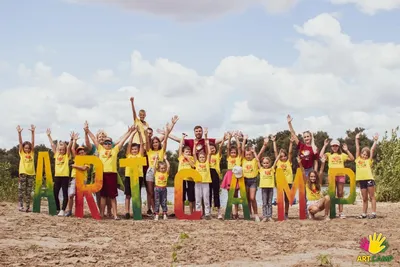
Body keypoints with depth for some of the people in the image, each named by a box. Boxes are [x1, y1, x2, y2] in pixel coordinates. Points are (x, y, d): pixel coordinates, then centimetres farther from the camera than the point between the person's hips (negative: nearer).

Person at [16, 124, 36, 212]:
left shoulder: (32, 153, 8)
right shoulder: (21, 153, 5)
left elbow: (33, 142, 0)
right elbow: (20, 142, -5)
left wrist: (32, 132, -10)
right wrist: (19, 133, -15)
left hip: (31, 173, 2)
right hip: (23, 173, -2)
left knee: (29, 191, 4)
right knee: (21, 189, -5)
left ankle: (28, 207, 7)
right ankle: (20, 205, -4)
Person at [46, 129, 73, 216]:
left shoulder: (67, 155, 1)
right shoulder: (56, 154, 10)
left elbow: (69, 147, -12)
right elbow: (52, 145, 9)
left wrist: (71, 139, -25)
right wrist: (49, 136, 7)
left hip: (65, 176, -4)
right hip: (57, 176, 4)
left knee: (65, 193, -2)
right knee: (55, 193, 6)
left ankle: (63, 210, -2)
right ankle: (58, 209, 19)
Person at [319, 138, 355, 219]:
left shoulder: (342, 155, 13)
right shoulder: (329, 155, 9)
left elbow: (352, 158, 4)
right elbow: (321, 155, -10)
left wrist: (346, 150, 0)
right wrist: (325, 146, -4)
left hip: (341, 175, 1)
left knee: (340, 194, 4)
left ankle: (341, 212, 7)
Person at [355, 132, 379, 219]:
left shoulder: (369, 160, 9)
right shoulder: (358, 159, 15)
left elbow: (372, 150, 7)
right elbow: (357, 148, 16)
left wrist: (375, 141, 6)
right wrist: (357, 139, 17)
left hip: (369, 179, -3)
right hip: (361, 180, 3)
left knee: (372, 197, -1)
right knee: (364, 198, 9)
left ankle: (374, 213, -2)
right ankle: (364, 214, 13)